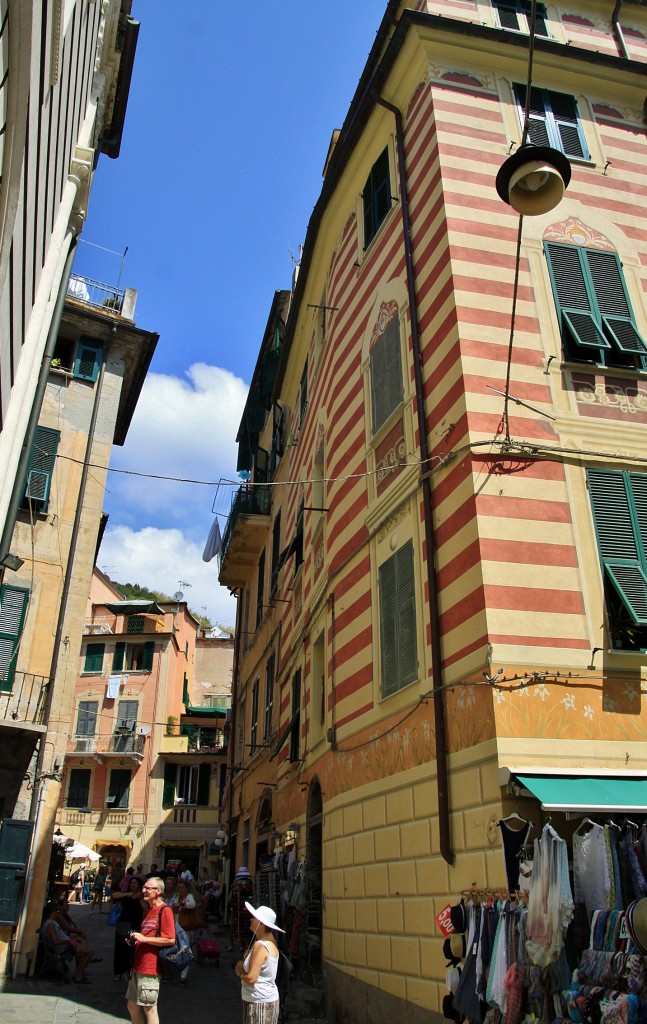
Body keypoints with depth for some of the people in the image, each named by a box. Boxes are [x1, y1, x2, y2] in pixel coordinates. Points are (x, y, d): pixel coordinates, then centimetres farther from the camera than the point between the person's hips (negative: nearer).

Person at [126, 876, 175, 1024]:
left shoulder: (164, 910, -12)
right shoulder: (149, 911, 17)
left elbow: (170, 940, -20)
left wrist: (144, 938, -18)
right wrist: (135, 941, 9)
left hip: (150, 967, -10)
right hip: (138, 966, 10)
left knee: (149, 1008, -2)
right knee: (132, 1005, 15)